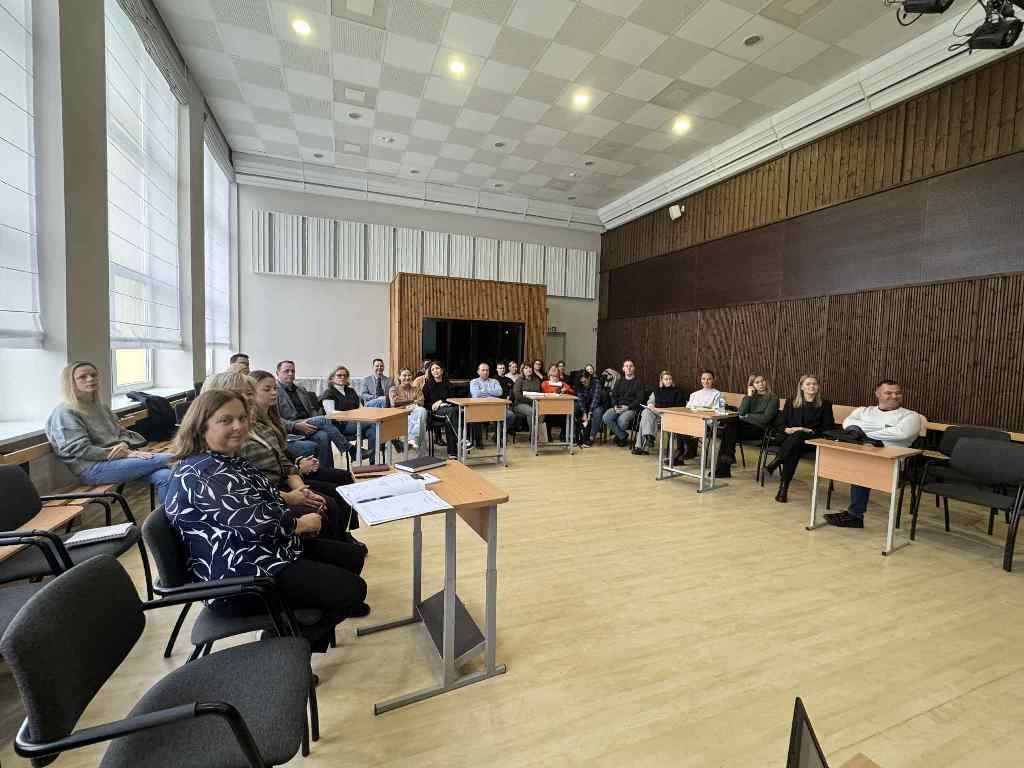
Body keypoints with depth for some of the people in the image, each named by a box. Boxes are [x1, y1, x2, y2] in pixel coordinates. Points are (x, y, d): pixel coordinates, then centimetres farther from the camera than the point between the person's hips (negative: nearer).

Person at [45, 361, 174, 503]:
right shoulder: (64, 413, -3)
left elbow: (122, 432, 19)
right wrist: (126, 454, -17)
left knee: (164, 476, -24)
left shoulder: (100, 407, 21)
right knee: (162, 459, -23)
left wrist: (124, 446, -7)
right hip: (93, 468, -6)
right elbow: (81, 449, -13)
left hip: (119, 458, 7)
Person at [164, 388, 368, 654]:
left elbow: (263, 498, 21)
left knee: (353, 556, 11)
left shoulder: (229, 460, 11)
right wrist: (301, 523, -12)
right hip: (239, 577, -10)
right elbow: (255, 519, -29)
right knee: (352, 589, -16)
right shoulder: (203, 473, -22)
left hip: (270, 548, 11)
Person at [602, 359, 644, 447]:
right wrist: (615, 406, -5)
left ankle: (618, 435, 1)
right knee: (605, 417, -25)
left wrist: (628, 407, -16)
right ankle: (622, 436, -7)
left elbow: (639, 399, -4)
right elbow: (613, 396, 16)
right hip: (618, 407, 5)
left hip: (631, 408, -4)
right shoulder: (619, 382, 20)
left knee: (621, 420, -35)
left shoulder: (638, 382, 5)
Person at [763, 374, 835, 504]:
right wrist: (787, 429, -10)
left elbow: (828, 428, 2)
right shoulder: (791, 403, 14)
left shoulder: (825, 405, 9)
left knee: (798, 435, -38)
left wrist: (809, 431, -14)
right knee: (793, 449, -36)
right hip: (790, 438, 2)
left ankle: (775, 462, -41)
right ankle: (783, 486, -36)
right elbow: (781, 424, 14)